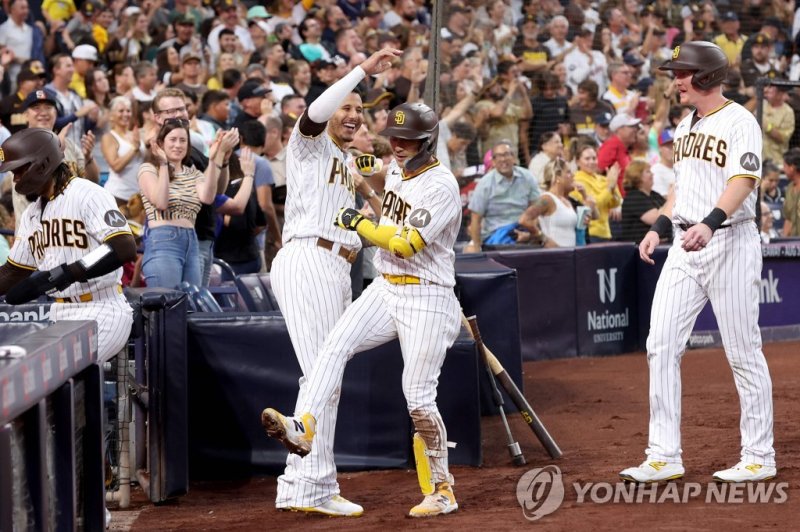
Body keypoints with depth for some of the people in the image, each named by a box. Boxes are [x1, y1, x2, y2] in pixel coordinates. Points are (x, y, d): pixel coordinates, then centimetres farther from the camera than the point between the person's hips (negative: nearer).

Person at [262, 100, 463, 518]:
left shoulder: (441, 186, -16)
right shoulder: (394, 170, 9)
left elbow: (405, 244, -24)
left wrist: (358, 223, -14)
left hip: (426, 298, -7)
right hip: (384, 290, 7)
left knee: (418, 398, -6)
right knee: (336, 345, -18)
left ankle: (441, 491, 7)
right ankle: (303, 428, -32)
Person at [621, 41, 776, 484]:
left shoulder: (739, 122, -11)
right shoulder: (686, 126, 15)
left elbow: (743, 181, -25)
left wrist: (709, 223, -39)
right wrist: (659, 228, 15)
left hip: (729, 242, -8)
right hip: (684, 246, 8)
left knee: (743, 352, -1)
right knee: (661, 345, 0)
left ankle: (759, 458, 9)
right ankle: (664, 457, 4)